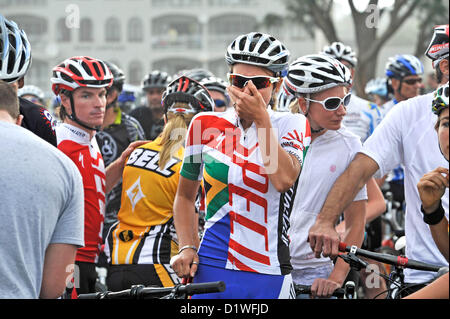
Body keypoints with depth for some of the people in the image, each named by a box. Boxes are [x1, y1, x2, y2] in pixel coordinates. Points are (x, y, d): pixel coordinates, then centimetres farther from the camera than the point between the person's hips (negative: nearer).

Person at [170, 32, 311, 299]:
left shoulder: (293, 125, 1)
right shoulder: (205, 125, 6)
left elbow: (283, 179, -18)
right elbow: (185, 195, 17)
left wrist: (261, 118, -15)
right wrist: (187, 247, 4)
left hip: (269, 277, -1)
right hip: (211, 270, 1)